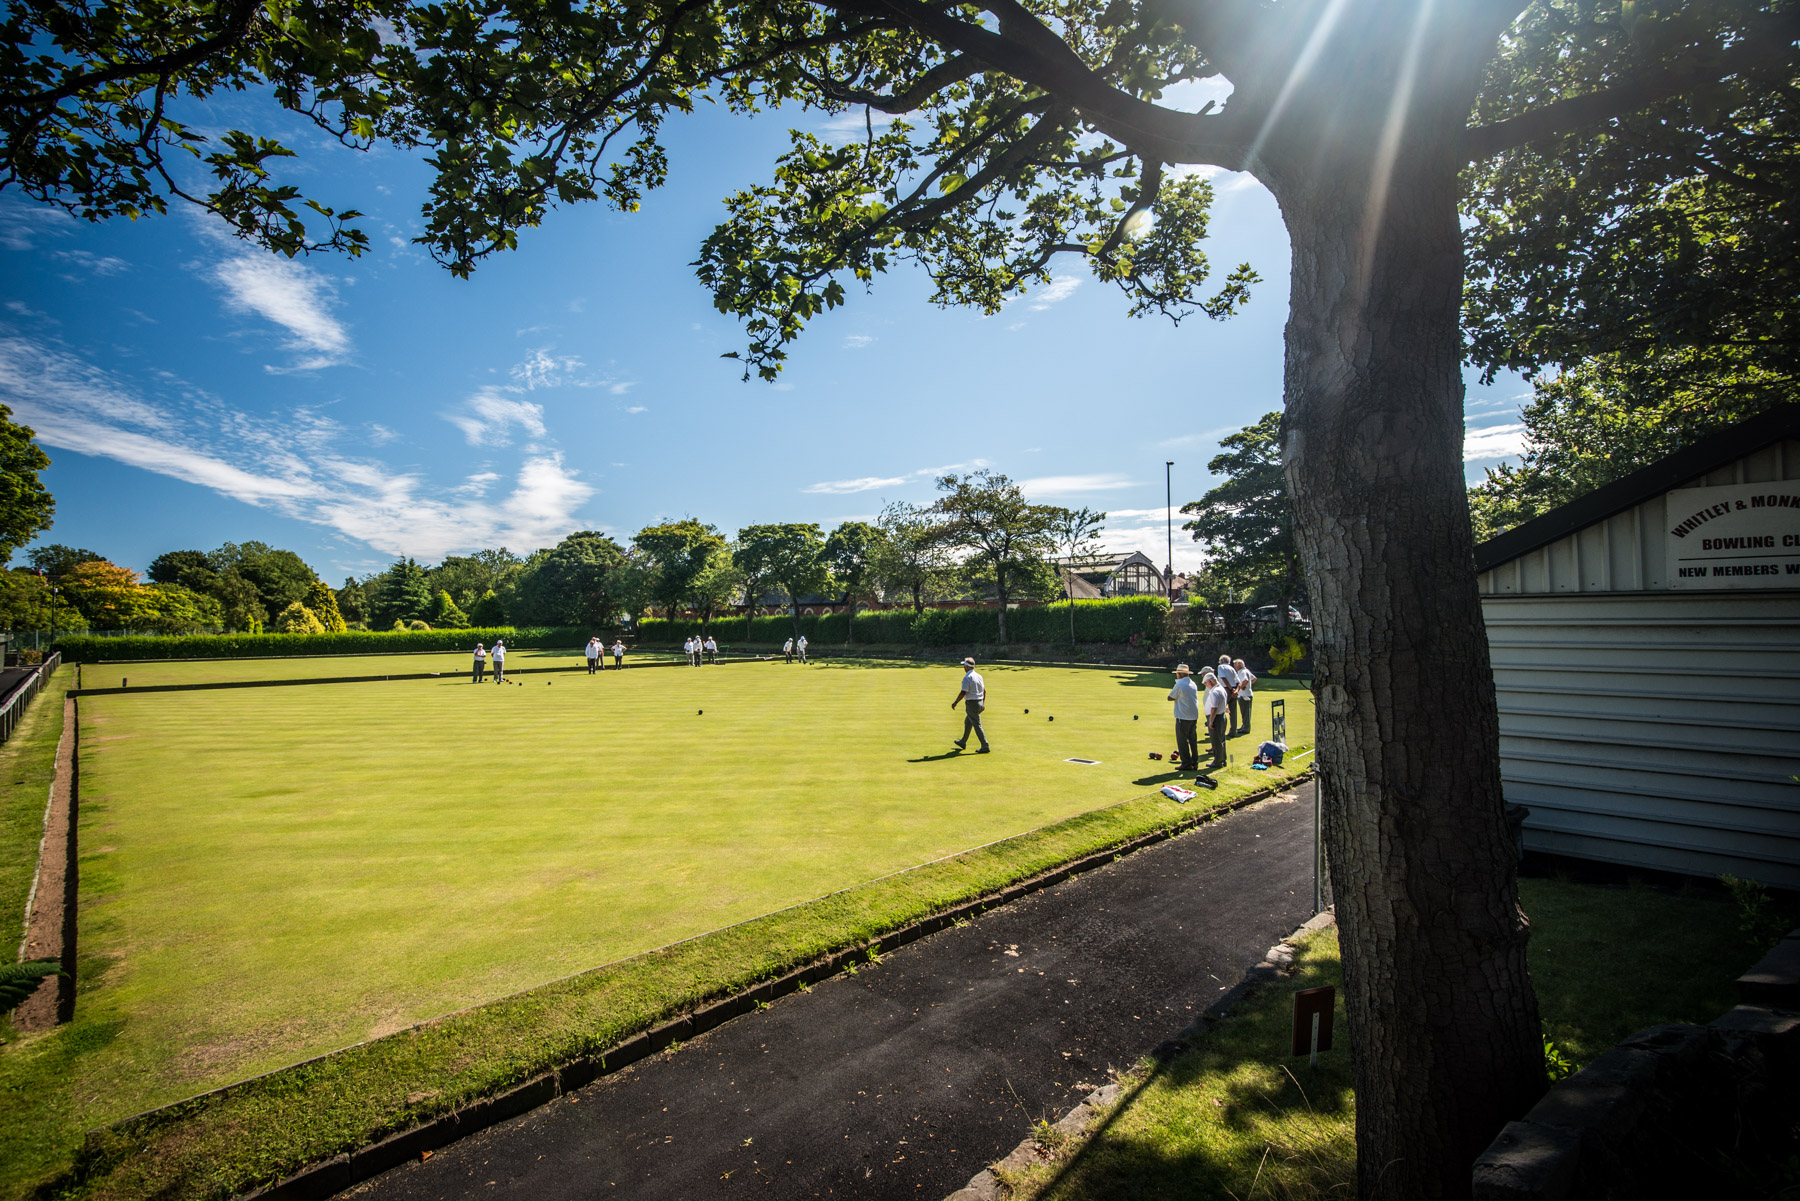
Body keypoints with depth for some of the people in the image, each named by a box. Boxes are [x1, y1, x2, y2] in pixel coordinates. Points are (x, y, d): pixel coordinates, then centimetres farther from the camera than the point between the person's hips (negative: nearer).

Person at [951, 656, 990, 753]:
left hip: (971, 704, -9)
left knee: (977, 725, -5)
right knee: (967, 722, 23)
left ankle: (985, 747, -7)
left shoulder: (967, 677, -17)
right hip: (980, 703, 9)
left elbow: (963, 693, -21)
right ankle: (963, 743, 36)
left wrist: (955, 703, -10)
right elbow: (984, 690, 14)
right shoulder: (979, 676, 9)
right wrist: (983, 703, 24)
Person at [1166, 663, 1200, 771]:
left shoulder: (1179, 685, -14)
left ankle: (1186, 763, 1)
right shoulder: (1193, 684, 9)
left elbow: (1170, 698, -8)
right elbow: (1194, 698, 15)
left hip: (1183, 717, -7)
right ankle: (1195, 763, 18)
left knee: (1182, 740, 1)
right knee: (1193, 739, 14)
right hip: (1194, 716, 7)